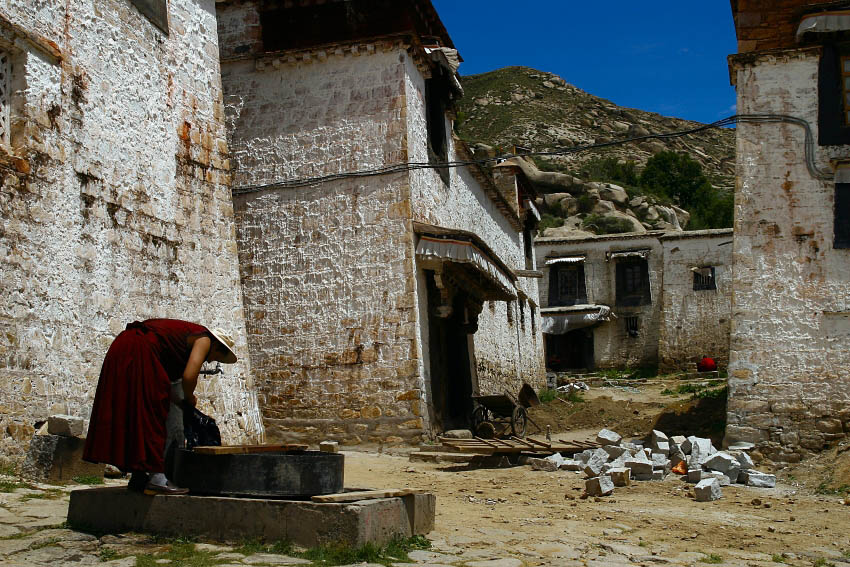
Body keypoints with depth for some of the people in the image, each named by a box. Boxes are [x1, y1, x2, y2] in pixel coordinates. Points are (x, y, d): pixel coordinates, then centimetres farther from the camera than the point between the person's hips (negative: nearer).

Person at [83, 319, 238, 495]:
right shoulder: (204, 339, 2)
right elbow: (188, 376, -12)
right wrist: (189, 398, 6)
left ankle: (139, 477, 17)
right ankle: (155, 477, -5)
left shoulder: (188, 332, 27)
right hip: (143, 353, -10)